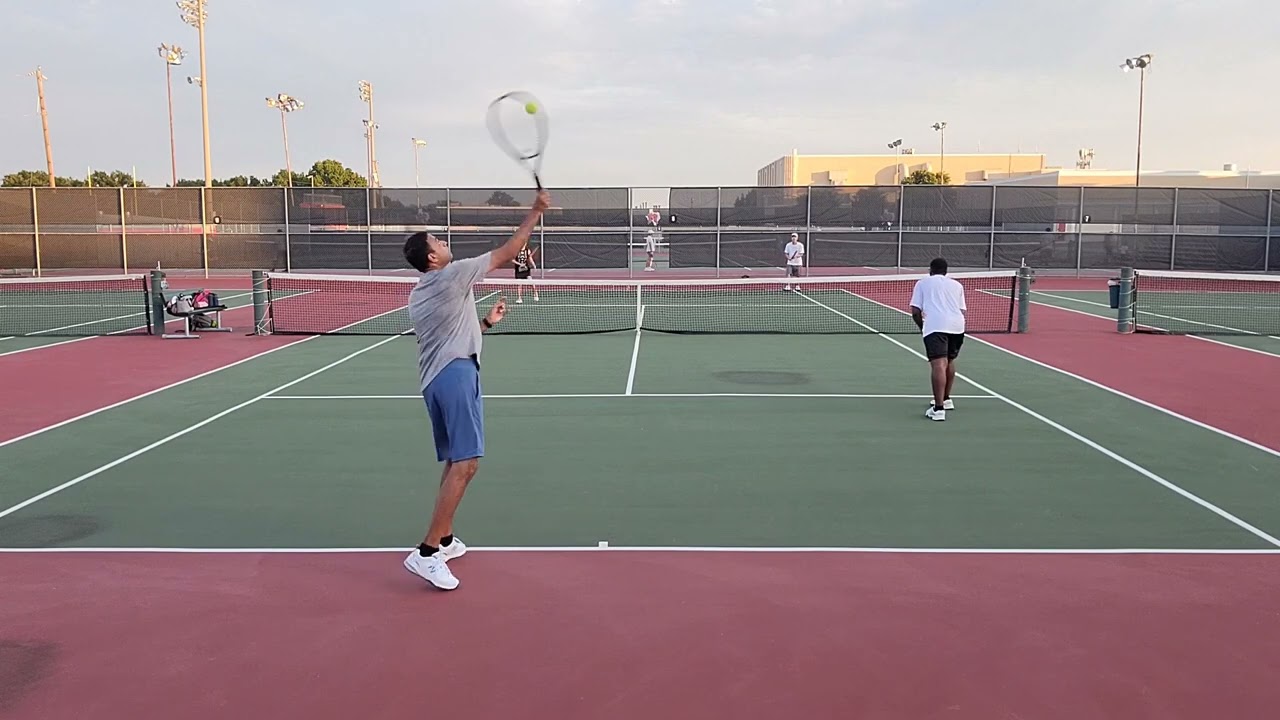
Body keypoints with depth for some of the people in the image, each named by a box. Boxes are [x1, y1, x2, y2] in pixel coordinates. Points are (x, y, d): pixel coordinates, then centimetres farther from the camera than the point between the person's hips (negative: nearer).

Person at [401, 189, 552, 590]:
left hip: (433, 380, 10)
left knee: (454, 462, 18)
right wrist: (536, 212, 6)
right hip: (456, 374, -9)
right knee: (465, 464, -14)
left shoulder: (417, 296, 20)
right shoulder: (452, 275, -4)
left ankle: (444, 540, 23)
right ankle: (427, 553, -19)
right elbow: (506, 255, -1)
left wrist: (485, 322, 33)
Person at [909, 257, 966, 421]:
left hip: (935, 326, -4)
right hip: (957, 325, 4)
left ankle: (938, 409, -23)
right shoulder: (956, 285, 25)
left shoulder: (922, 283, 17)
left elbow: (915, 311, 9)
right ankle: (946, 399, 39)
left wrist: (922, 326, 25)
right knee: (949, 361, 24)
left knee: (938, 365, -14)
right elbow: (962, 310, 19)